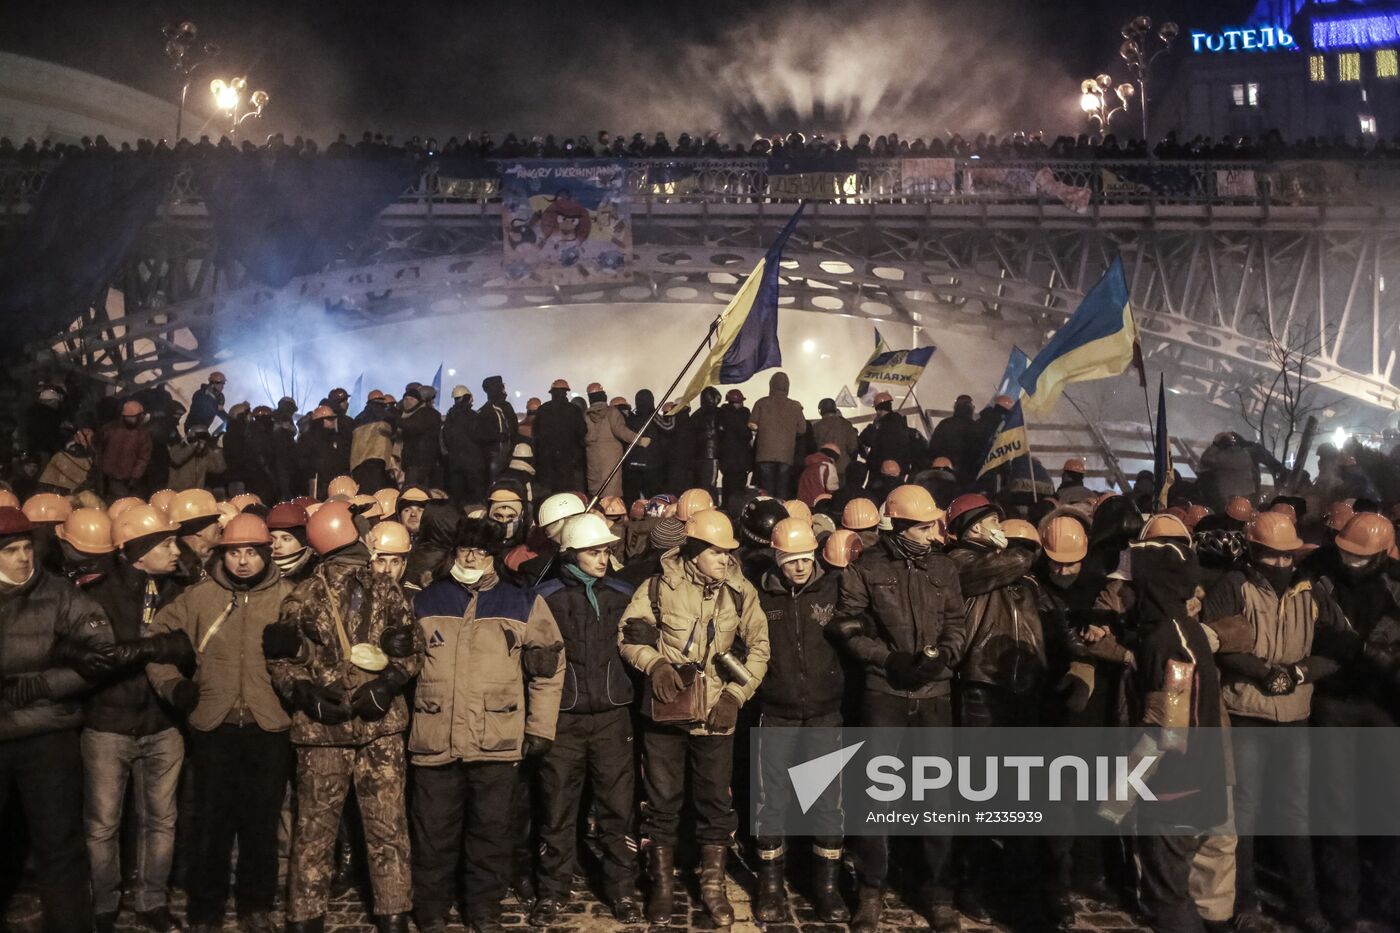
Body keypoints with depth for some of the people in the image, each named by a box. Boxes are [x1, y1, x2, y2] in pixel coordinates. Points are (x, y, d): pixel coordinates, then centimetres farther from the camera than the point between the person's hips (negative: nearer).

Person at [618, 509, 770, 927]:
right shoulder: (660, 586, -5)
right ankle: (662, 885, 24)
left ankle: (713, 886, 24)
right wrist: (654, 665, -15)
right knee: (662, 800, 8)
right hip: (665, 710, -1)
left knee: (715, 801, 8)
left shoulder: (740, 591, -1)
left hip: (716, 713, 1)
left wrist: (736, 693, -4)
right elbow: (629, 635, 1)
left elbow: (760, 647, 4)